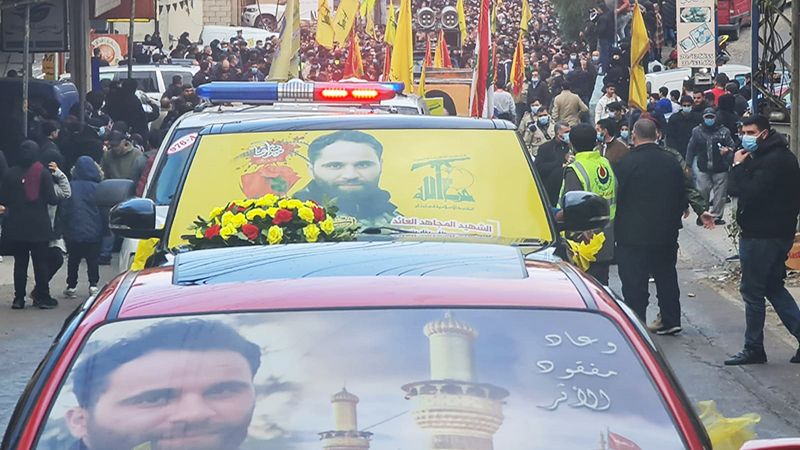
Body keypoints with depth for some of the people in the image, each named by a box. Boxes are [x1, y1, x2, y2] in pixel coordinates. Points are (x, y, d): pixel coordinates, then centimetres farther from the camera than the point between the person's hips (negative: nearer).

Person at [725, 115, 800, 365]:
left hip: (761, 235, -10)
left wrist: (738, 166, -18)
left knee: (752, 290, 0)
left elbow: (748, 193, -27)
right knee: (774, 287, 17)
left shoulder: (771, 161, -20)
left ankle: (753, 349, 8)